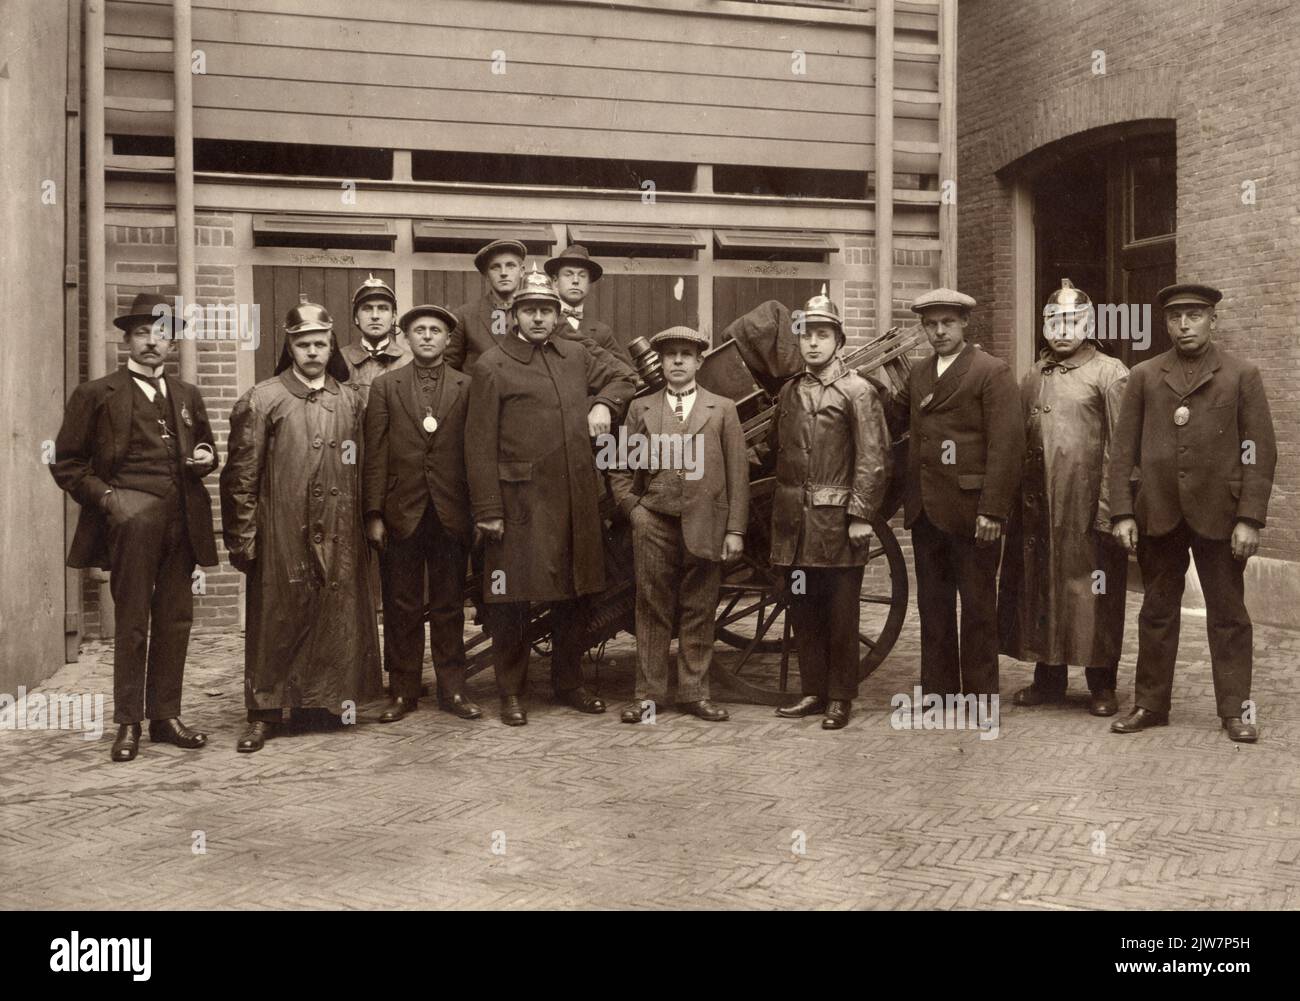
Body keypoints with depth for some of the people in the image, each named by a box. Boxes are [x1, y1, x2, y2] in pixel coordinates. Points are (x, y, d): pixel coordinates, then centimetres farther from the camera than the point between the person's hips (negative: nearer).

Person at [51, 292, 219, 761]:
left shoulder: (188, 396, 17)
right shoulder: (96, 394, 3)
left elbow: (205, 450, 28)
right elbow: (66, 461, 3)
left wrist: (206, 458, 5)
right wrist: (104, 496, -9)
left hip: (182, 523, 4)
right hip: (132, 521, -4)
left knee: (176, 621, 6)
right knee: (131, 624, -1)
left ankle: (165, 716, 16)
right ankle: (128, 723, 8)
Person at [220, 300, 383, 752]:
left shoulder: (350, 400, 10)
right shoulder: (262, 400, -2)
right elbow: (241, 476, -3)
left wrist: (367, 523, 10)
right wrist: (242, 539, -6)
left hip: (339, 537, 3)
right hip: (282, 539, -3)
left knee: (338, 621, 7)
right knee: (277, 622, 2)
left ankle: (327, 701, 21)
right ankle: (265, 713, 12)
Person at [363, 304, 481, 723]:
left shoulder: (467, 387, 6)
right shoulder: (385, 386, 6)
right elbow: (375, 454, 1)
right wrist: (374, 514, -5)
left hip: (451, 512, 0)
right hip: (402, 512, 0)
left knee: (449, 606, 8)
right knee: (401, 607, 6)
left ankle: (452, 689, 16)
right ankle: (403, 691, 15)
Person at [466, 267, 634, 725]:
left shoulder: (575, 356, 11)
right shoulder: (492, 365, -5)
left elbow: (618, 378, 30)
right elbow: (480, 442, -9)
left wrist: (604, 404, 7)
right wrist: (487, 510, -13)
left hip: (575, 499, 5)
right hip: (519, 503, -5)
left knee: (573, 593, 14)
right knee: (512, 598, 2)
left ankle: (569, 682, 29)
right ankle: (511, 692, 16)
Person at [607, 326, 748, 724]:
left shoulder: (722, 410, 8)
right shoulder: (641, 408, 10)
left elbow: (738, 474, 4)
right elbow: (620, 469, 13)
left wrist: (735, 530, -2)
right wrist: (634, 510, 0)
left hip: (705, 527, 0)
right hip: (654, 526, 0)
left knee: (698, 613, 4)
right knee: (652, 611, 3)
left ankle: (694, 692, 14)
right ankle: (649, 694, 10)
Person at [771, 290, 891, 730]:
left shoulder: (858, 391, -3)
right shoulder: (788, 393, 14)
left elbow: (873, 459, -9)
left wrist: (861, 516, -15)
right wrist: (781, 515, 12)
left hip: (838, 523, -5)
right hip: (796, 525, 5)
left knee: (841, 614, 2)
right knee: (803, 611, 10)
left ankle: (840, 697, 10)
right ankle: (812, 691, 20)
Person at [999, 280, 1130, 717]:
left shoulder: (1110, 374, -1)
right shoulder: (1033, 378, 15)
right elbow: (1019, 441, 13)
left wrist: (1111, 508, -13)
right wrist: (1018, 499, 5)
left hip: (1089, 508, -5)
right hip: (1040, 508, 5)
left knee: (1094, 594, 1)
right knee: (1041, 590, 8)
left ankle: (1101, 685, 13)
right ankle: (1049, 678, 20)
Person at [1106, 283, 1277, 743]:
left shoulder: (1242, 375, 2)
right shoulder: (1144, 376, 7)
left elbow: (1261, 451, -2)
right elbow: (1123, 450, 5)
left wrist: (1250, 518, -9)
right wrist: (1122, 512, -3)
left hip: (1218, 514, -2)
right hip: (1156, 514, 2)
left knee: (1228, 615, 5)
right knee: (1157, 612, 9)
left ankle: (1236, 709, 14)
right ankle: (1150, 704, 18)